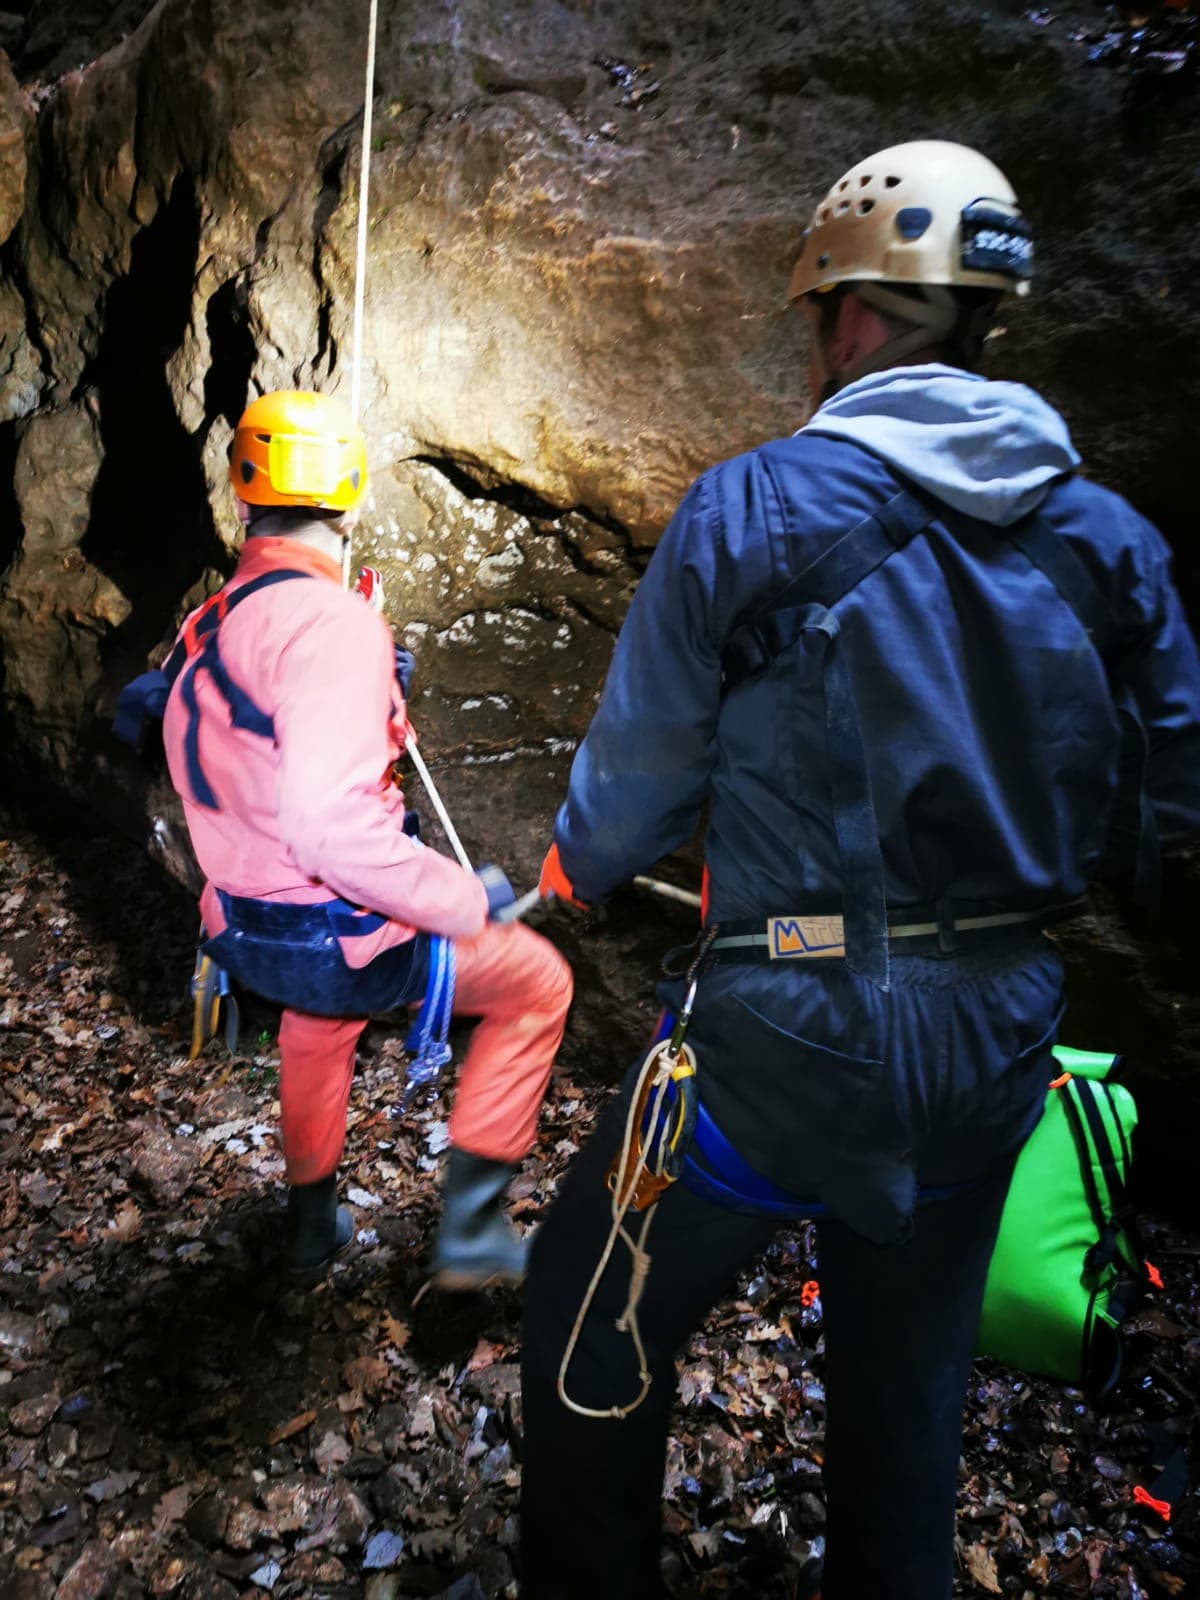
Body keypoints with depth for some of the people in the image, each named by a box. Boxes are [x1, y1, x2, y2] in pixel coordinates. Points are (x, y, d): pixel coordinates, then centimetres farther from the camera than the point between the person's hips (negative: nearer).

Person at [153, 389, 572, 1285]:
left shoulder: (208, 628, 3)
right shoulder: (332, 622, -24)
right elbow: (334, 827, -33)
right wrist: (467, 899, -21)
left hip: (247, 932, 9)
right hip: (340, 942, -8)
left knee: (317, 1025, 38)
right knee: (538, 983, 11)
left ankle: (313, 1227, 56)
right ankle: (470, 1228, 17)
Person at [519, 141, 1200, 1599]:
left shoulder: (751, 506, -11)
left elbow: (641, 763, -4)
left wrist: (569, 875, 17)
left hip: (790, 1039, -5)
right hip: (996, 1044, 6)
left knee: (590, 1330, 18)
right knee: (909, 1385, 26)